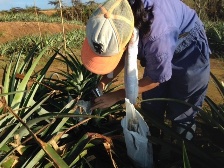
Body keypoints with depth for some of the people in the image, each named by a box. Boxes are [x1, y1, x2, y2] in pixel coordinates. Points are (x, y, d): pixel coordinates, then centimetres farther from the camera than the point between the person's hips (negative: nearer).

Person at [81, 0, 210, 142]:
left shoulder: (156, 36, -43)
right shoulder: (114, 20, -24)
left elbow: (157, 78, -24)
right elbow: (125, 54, -3)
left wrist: (117, 96, -20)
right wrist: (106, 79, -15)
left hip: (189, 53, -6)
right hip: (158, 50, 6)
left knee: (182, 113, 2)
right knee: (151, 109, 11)